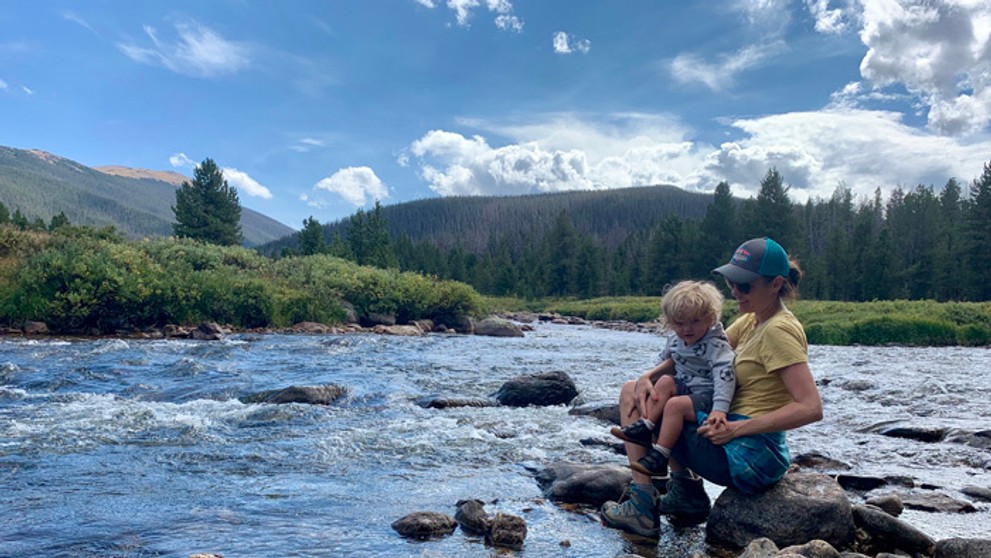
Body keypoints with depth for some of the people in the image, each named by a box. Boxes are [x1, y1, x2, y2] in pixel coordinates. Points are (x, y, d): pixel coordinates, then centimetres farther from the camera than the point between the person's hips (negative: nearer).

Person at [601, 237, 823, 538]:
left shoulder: (779, 329, -17)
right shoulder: (752, 321, 11)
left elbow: (811, 408, -24)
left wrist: (736, 429, -24)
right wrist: (649, 376, -7)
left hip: (748, 456, -9)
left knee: (632, 396, -1)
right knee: (634, 390, 17)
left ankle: (643, 507, 2)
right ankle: (686, 491, 14)